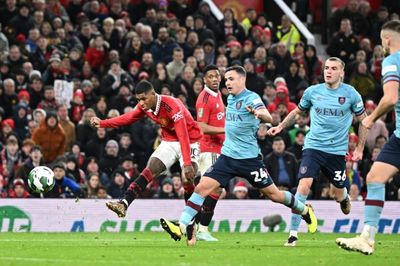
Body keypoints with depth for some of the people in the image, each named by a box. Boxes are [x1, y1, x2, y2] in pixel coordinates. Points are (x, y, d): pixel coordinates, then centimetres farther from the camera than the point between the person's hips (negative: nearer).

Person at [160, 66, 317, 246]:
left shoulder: (251, 98, -12)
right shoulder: (230, 98, 10)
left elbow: (268, 118, -32)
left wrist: (258, 113, -51)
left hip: (249, 158, -6)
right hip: (227, 156, 6)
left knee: (272, 194, 4)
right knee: (202, 187, -11)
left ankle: (305, 211, 28)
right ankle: (182, 226, -15)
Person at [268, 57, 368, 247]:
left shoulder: (351, 94, -3)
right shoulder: (312, 92, 0)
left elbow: (363, 120, 8)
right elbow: (297, 111, 19)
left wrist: (360, 149, 5)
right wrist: (280, 127, 7)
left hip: (337, 150, 0)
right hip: (313, 146, 0)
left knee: (339, 194, 10)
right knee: (304, 185, -20)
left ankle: (344, 197, 51)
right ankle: (293, 233, -16)